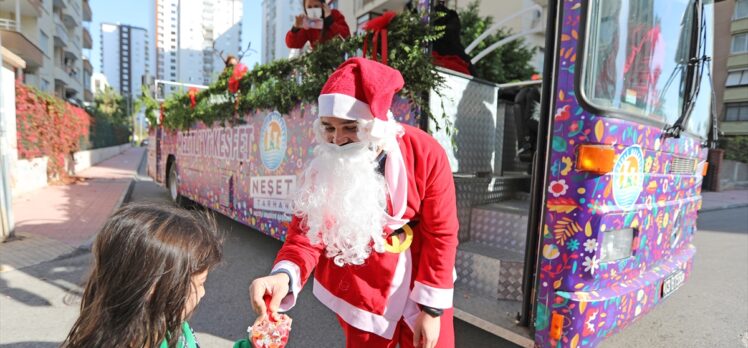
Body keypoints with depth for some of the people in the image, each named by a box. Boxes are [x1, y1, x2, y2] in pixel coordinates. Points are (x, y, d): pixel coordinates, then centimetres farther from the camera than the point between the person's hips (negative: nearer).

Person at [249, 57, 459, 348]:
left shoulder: (425, 153, -20)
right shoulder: (324, 166, -16)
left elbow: (440, 233, -14)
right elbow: (307, 232, -17)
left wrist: (432, 306, -11)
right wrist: (284, 276, -38)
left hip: (422, 285, 0)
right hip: (362, 293, 1)